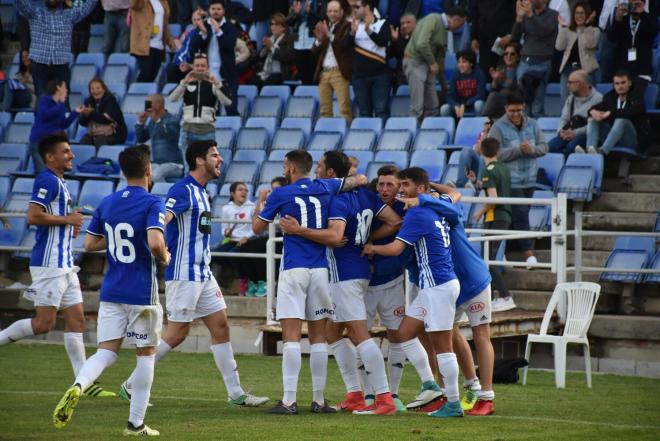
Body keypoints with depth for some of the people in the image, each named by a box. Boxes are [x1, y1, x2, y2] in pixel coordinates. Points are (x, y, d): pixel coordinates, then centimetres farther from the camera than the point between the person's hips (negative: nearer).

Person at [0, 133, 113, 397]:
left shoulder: (59, 182, 18)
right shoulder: (47, 181, -13)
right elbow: (33, 216, -24)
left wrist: (70, 225, 12)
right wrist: (67, 219, -15)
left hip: (64, 264, 10)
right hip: (49, 264, -10)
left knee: (76, 320, 5)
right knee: (44, 323, -10)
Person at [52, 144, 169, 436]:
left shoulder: (107, 203, 7)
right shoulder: (152, 203, -11)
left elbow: (89, 244, 12)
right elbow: (155, 243, -25)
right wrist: (164, 258, -5)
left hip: (111, 292, 5)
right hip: (142, 293, -4)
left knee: (106, 352, 4)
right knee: (146, 354, 10)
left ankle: (78, 386, -28)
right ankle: (136, 423, 11)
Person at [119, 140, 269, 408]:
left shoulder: (200, 192, 16)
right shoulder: (183, 190, -13)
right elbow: (161, 219, -29)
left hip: (202, 275, 9)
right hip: (183, 274, -9)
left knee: (221, 326, 7)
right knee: (177, 334, -6)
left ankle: (236, 394, 11)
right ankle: (131, 386, 3)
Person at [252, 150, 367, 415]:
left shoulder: (280, 194, -2)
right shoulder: (325, 188, 7)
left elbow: (257, 228, 8)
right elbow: (360, 180, 13)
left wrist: (260, 203, 25)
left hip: (293, 270, -4)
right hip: (320, 269, 4)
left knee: (291, 336, -7)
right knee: (318, 336, 8)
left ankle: (289, 401, -12)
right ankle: (318, 400, 9)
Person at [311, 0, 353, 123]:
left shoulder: (347, 26, 0)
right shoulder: (322, 26, 15)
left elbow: (344, 44, -15)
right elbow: (314, 51, 12)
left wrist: (329, 35, -23)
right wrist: (319, 39, -7)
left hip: (339, 72, -5)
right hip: (323, 72, 5)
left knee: (344, 108, -11)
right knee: (324, 109, 4)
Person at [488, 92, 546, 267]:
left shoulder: (532, 125, 9)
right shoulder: (498, 128, -7)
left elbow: (544, 147, 7)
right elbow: (496, 154, -16)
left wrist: (532, 150, -15)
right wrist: (518, 150, -23)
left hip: (529, 179, 6)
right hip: (511, 180, -6)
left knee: (519, 216, 11)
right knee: (520, 215, -12)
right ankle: (528, 252, -13)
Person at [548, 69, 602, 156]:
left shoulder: (597, 98, -3)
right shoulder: (571, 99, 21)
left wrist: (575, 133, -18)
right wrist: (561, 131, -4)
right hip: (568, 133, 6)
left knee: (571, 146, -37)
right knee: (551, 146, -24)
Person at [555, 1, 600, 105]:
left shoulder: (594, 30, 4)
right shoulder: (568, 31, 13)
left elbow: (590, 45, -15)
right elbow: (559, 47, -1)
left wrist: (587, 25, -16)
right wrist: (562, 27, -4)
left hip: (586, 69, -3)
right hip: (568, 69, 3)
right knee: (566, 101, 1)